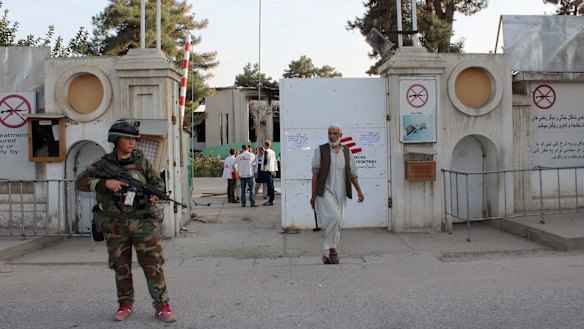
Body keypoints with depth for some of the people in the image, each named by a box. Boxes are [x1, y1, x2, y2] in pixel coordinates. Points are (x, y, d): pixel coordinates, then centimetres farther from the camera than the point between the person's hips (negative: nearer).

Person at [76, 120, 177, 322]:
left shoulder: (141, 161, 4)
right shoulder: (103, 164, 1)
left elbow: (157, 182, 11)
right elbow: (81, 182, -8)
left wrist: (156, 193, -11)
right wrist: (105, 183, -23)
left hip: (142, 220, 0)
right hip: (115, 225, 1)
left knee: (153, 263, -4)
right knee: (121, 266, 11)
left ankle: (161, 306, 2)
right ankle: (126, 305, 26)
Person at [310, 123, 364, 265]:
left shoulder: (346, 151, 9)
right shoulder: (320, 150, -1)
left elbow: (353, 174, 11)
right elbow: (315, 174, -1)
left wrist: (359, 191, 0)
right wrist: (313, 196, -4)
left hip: (340, 194, 4)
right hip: (325, 192, -4)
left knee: (336, 225, 6)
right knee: (334, 217, -24)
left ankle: (326, 254, 17)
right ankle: (331, 248, -7)